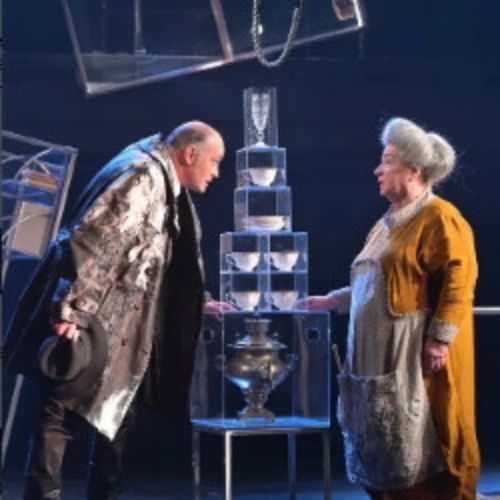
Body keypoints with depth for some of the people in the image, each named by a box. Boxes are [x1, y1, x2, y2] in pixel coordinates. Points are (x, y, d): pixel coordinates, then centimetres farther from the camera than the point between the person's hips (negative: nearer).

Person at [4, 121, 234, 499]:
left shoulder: (166, 186, 16)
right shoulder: (142, 176, -15)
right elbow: (93, 240, -23)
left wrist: (199, 302, 26)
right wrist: (70, 310, -27)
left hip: (121, 326, 10)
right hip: (90, 321, -10)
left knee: (117, 413, 12)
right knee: (63, 410, -9)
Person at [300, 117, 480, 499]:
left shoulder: (439, 218, -10)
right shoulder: (389, 223, 20)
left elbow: (459, 277, -19)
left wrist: (439, 338, -23)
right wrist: (332, 301, 24)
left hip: (417, 358, -9)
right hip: (381, 356, 9)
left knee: (423, 447, -6)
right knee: (385, 450, 10)